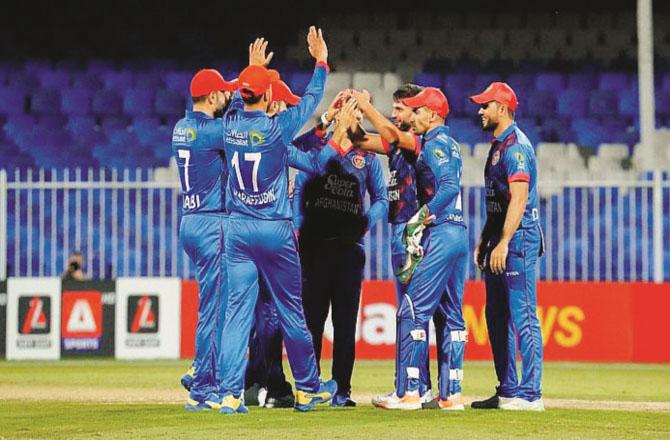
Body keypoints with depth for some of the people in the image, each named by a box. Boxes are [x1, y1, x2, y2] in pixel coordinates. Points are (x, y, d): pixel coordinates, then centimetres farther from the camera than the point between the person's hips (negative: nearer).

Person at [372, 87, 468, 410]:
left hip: (441, 235, -10)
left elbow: (449, 187, -21)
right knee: (452, 314, 9)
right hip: (458, 234, 10)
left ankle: (408, 392, -10)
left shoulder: (434, 144, -9)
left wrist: (420, 218, -17)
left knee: (413, 310, -8)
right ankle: (451, 393, 9)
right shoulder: (450, 144, 20)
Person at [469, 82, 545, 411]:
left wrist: (503, 243, -26)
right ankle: (508, 390, 16)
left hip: (518, 238, -11)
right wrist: (484, 241, 22)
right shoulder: (498, 146, 19)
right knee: (497, 316, 12)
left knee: (522, 315, -11)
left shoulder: (515, 146, -13)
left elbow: (518, 198, -22)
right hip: (501, 240, 11)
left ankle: (530, 394, -11)